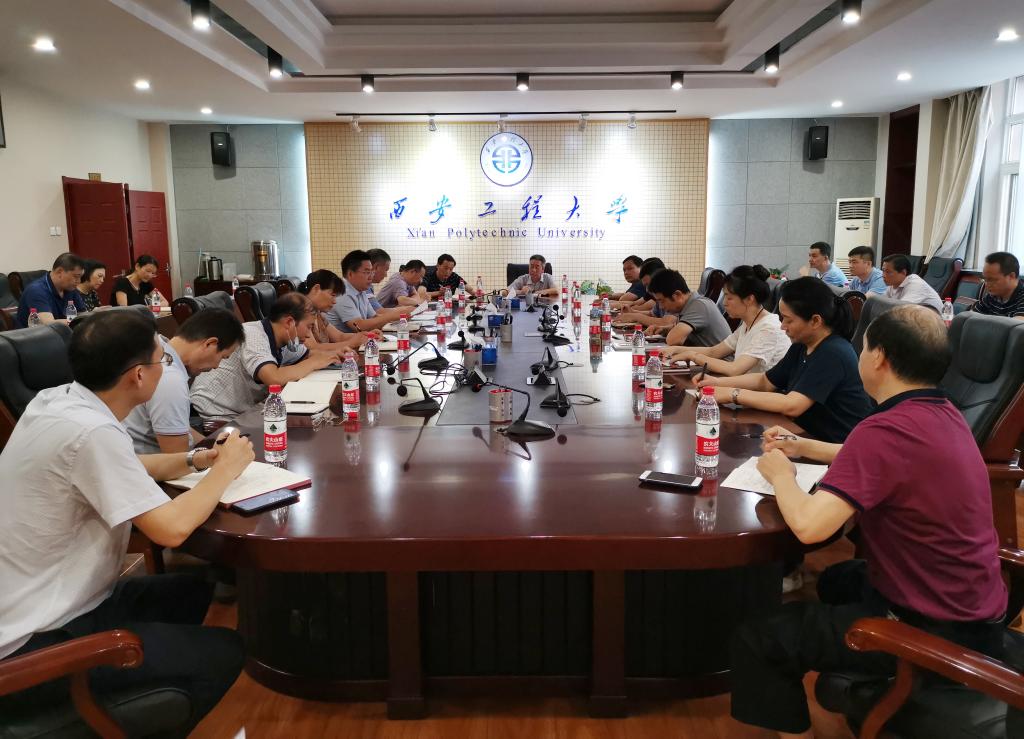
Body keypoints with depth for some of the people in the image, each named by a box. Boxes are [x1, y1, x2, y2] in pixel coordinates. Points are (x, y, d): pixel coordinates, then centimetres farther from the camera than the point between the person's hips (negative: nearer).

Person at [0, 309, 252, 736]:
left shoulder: (57, 400, 0)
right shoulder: (91, 431, -28)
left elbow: (121, 470, 17)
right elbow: (171, 529, -29)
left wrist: (196, 461, 5)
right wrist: (226, 469, -12)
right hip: (35, 645, -10)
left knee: (191, 590, 21)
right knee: (224, 653, -6)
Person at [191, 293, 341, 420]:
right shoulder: (252, 334, -22)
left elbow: (307, 355, 19)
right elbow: (275, 378, -37)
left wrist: (334, 353, -2)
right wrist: (315, 363, -22)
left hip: (244, 412, 8)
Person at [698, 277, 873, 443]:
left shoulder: (834, 354, -21)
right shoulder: (801, 346, 5)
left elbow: (792, 405, -28)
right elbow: (765, 381, 16)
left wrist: (733, 394, -23)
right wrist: (719, 382, 2)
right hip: (811, 436, 7)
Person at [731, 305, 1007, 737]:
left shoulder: (886, 428, -28)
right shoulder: (944, 413, 2)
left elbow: (808, 525, -33)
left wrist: (781, 474, -14)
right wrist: (803, 448, 15)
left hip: (940, 633, -10)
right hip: (972, 604, 10)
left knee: (757, 638, -10)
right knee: (837, 580, 34)